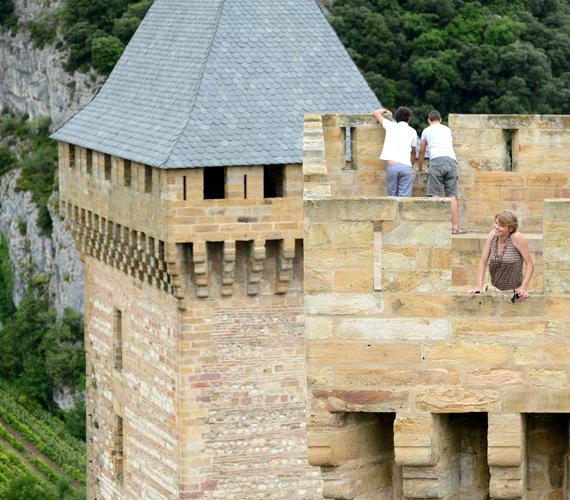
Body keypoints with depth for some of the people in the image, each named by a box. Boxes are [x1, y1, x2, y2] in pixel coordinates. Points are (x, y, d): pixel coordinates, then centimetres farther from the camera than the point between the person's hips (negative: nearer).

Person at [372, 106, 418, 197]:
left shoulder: (390, 126, 15)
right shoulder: (412, 131, 17)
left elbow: (375, 113, 30)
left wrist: (383, 110, 51)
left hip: (392, 165, 0)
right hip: (407, 166, 0)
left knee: (392, 195, 5)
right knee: (404, 197, -3)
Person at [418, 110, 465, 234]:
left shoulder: (426, 131, 20)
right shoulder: (447, 129, 28)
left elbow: (421, 152, 33)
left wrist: (420, 168, 50)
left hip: (437, 160, -3)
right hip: (451, 160, 3)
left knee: (435, 195, -4)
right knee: (452, 195, 2)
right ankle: (455, 226, -2)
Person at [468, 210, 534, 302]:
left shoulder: (517, 238, -14)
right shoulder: (492, 236, -1)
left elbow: (530, 265, -11)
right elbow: (483, 262, 3)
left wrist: (523, 288, -20)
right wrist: (479, 286, -6)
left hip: (513, 292, -5)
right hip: (495, 290, 5)